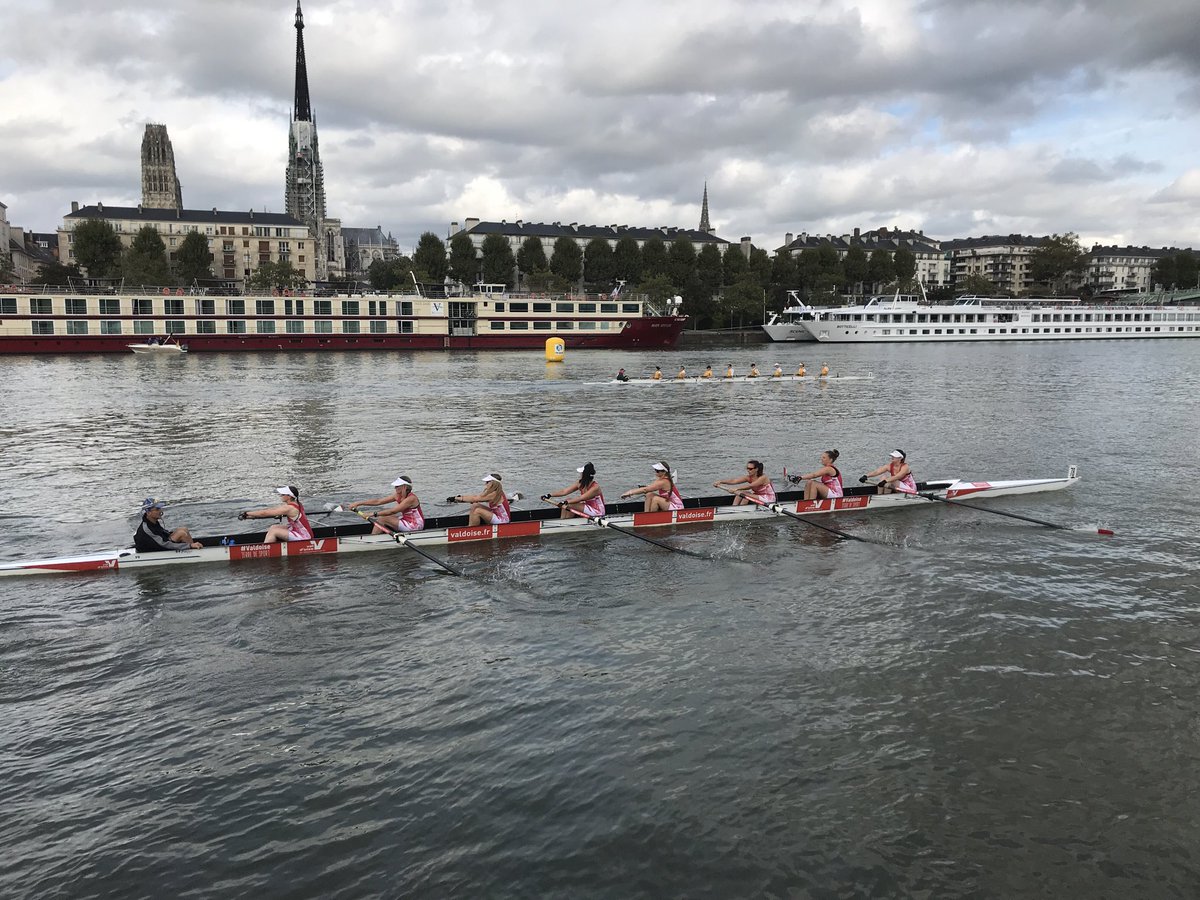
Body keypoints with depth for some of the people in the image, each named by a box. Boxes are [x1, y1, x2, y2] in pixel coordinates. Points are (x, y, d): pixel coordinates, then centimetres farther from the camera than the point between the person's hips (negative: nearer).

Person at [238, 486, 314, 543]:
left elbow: (265, 513, -17)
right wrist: (251, 514, 10)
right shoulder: (295, 504, 6)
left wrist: (246, 514, -8)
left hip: (304, 537, -10)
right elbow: (271, 509, 12)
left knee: (273, 531, -11)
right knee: (273, 527, 9)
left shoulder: (289, 508, -21)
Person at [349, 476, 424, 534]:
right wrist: (359, 503, -5)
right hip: (407, 521, 9)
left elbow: (392, 511, -27)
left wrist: (373, 514, -28)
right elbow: (378, 501, 1)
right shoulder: (398, 496, 3)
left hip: (414, 526, -9)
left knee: (382, 519, -12)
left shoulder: (411, 498, -22)